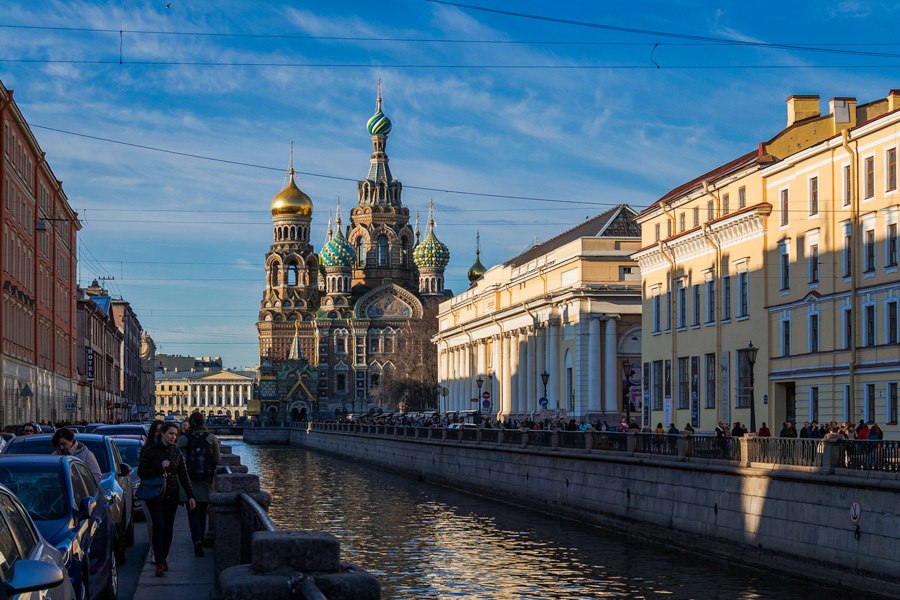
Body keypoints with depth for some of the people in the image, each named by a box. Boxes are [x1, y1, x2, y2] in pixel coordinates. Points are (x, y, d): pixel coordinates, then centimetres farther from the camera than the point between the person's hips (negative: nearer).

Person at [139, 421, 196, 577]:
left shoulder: (176, 452, 7)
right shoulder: (150, 451, -5)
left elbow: (183, 475, 8)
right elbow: (142, 473, -7)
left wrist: (190, 496, 2)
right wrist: (160, 467, -19)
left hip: (171, 495, 4)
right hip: (155, 495, -4)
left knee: (168, 528, 5)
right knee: (159, 526, -14)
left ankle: (163, 558, 20)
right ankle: (159, 563, -16)